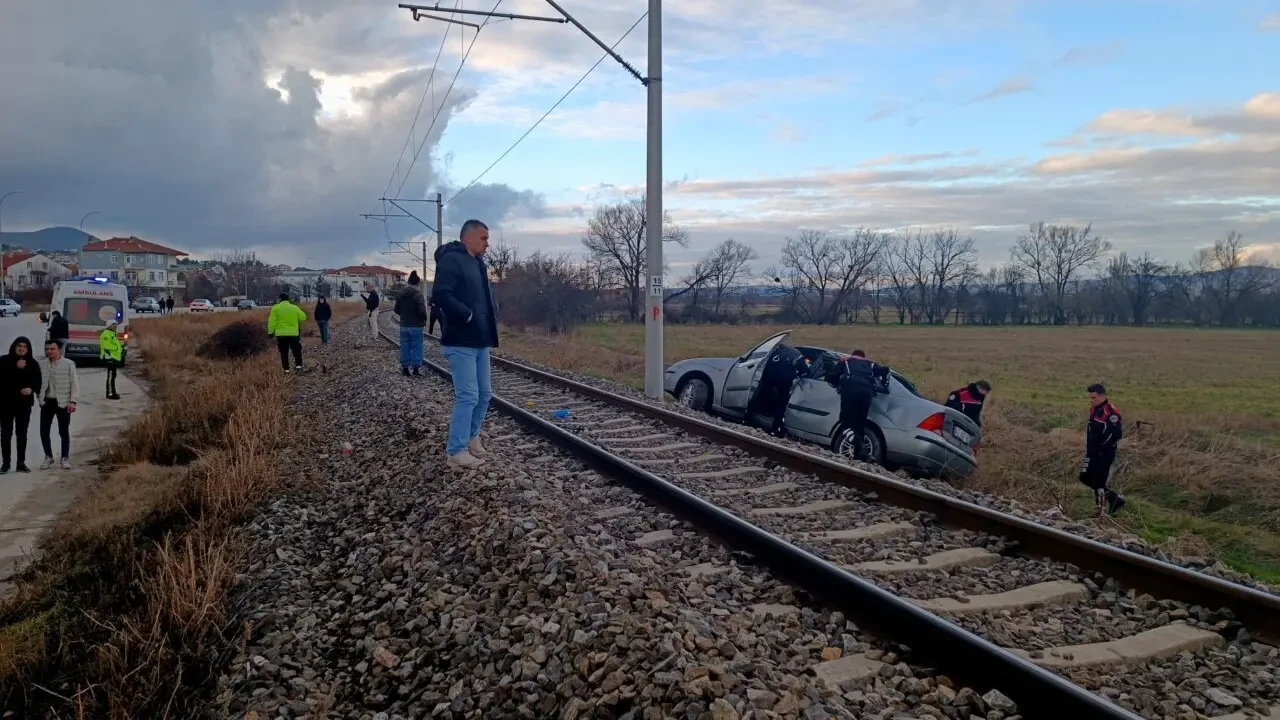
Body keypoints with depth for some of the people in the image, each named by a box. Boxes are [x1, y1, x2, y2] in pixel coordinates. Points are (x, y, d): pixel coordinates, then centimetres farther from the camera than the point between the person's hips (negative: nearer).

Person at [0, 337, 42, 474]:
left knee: (22, 433, 8)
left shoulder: (33, 363, 4)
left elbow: (38, 382, 6)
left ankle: (21, 463, 14)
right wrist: (16, 367, -24)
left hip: (24, 403, 2)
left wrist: (32, 389, -15)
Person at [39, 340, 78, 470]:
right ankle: (48, 457, 18)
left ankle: (65, 458, 13)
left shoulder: (69, 364, -5)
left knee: (64, 432, 3)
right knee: (44, 431, 4)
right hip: (47, 402, 3)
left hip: (63, 402, -3)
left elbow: (74, 384, -5)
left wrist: (72, 401, -12)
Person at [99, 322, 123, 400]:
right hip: (111, 358, -11)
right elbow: (106, 347, -20)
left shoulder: (113, 333, 19)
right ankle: (110, 394, -7)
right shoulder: (106, 334, -14)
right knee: (111, 376, -8)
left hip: (115, 358, 11)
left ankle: (112, 393, 21)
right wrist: (109, 357, -19)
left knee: (112, 376, 15)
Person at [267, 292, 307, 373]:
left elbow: (272, 322, -6)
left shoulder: (275, 308, -3)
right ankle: (298, 365, -6)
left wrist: (270, 332, 2)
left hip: (281, 334, 0)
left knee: (284, 353, 7)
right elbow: (303, 317, 9)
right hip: (293, 333, 0)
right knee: (297, 351, 9)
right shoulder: (295, 308, 1)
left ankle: (286, 369, 6)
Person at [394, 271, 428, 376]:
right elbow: (422, 311, -18)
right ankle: (415, 369, 2)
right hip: (416, 326, -6)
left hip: (404, 325, 6)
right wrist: (424, 320, -1)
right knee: (416, 347, 2)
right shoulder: (418, 294, -14)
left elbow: (397, 310, 10)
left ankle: (405, 369, 14)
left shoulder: (401, 294, 5)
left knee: (405, 347, 10)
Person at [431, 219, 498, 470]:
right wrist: (468, 315, -20)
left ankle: (471, 438, 29)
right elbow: (440, 295, -23)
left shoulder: (478, 264, 17)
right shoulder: (451, 260, -11)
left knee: (485, 393, 13)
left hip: (480, 341, 9)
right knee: (468, 396, -9)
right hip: (461, 342, -9)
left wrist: (491, 319, 8)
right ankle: (456, 452, 0)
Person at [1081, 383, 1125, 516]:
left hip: (1105, 454, -10)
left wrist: (1104, 447, -19)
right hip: (1093, 452, 10)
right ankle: (1115, 498, 25)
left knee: (1099, 481, -3)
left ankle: (1103, 512, 9)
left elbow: (1116, 434, -24)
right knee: (1085, 478, 15)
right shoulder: (1093, 409, 9)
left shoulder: (1111, 412, -21)